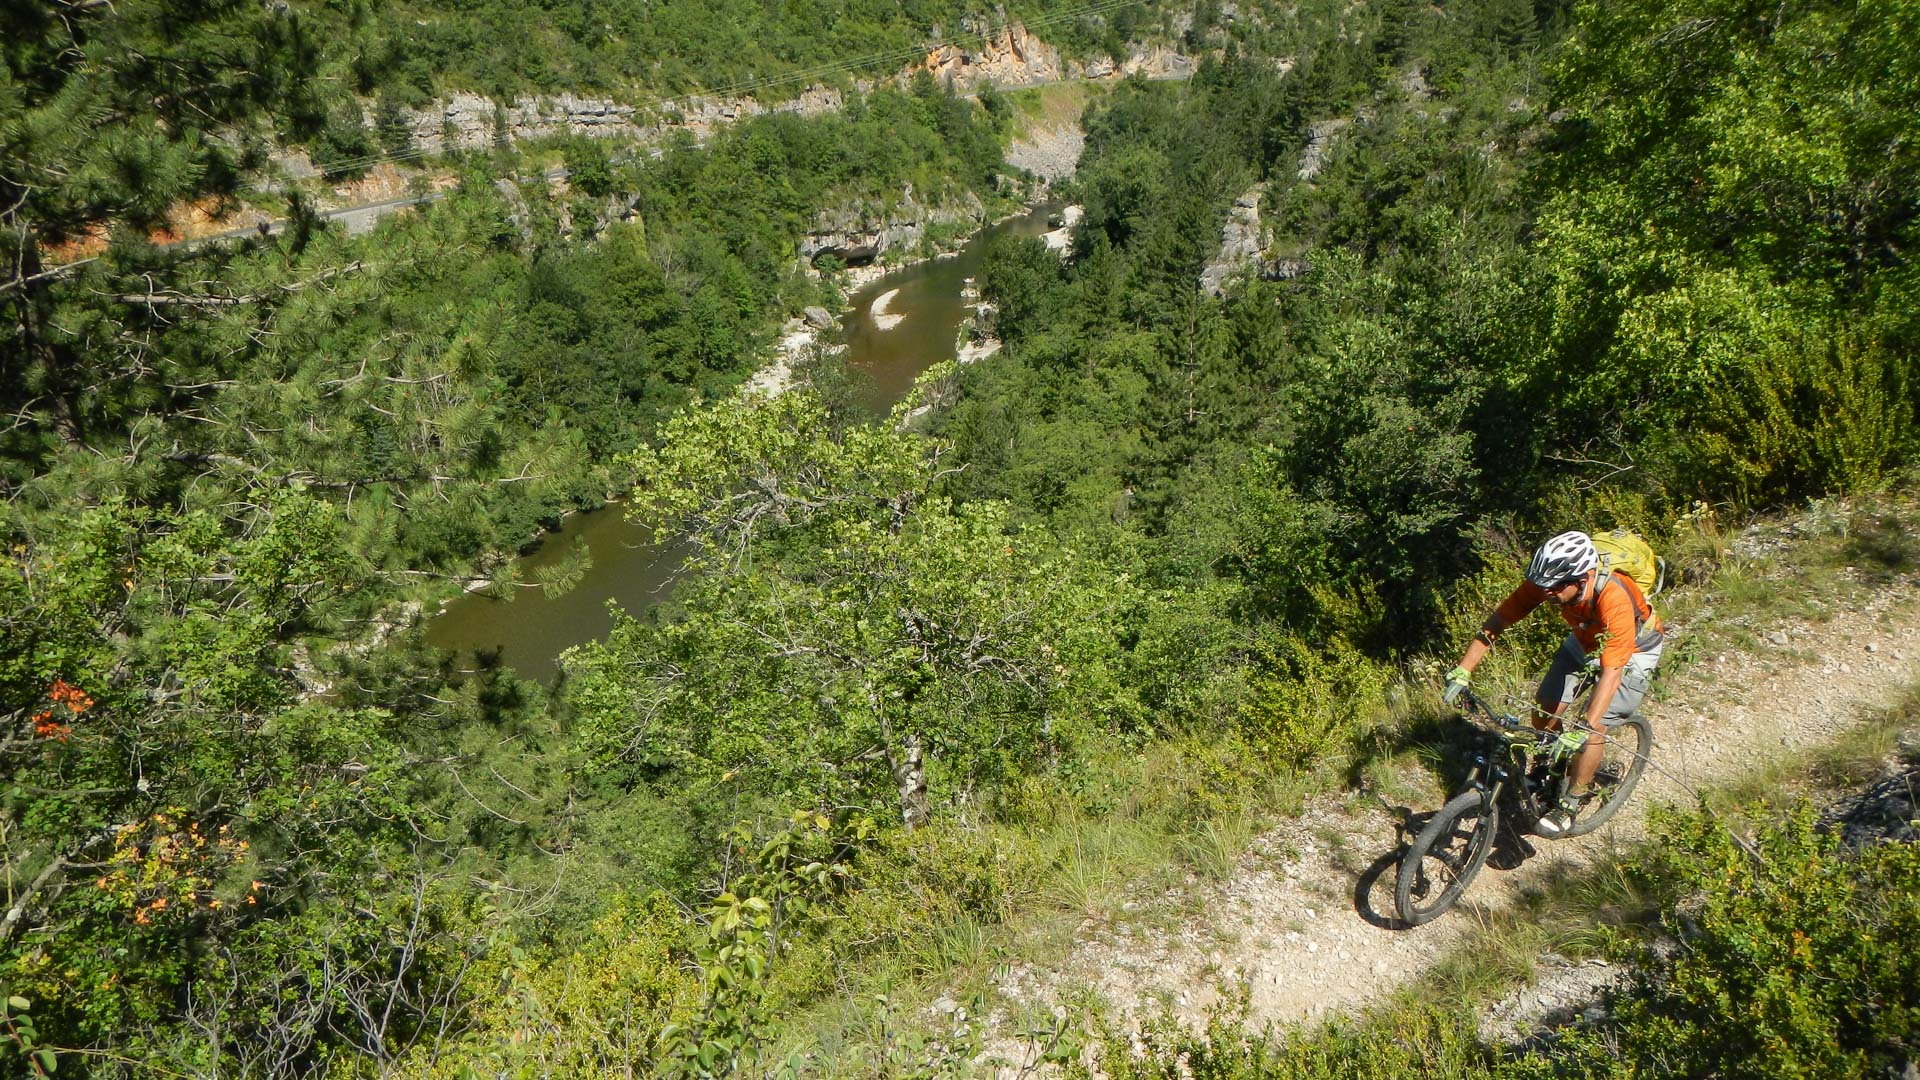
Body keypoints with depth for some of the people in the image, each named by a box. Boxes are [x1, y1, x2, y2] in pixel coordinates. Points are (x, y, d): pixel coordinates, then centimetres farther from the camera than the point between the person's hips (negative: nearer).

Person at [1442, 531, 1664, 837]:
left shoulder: (1614, 599, -43)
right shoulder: (1544, 583, -29)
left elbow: (1612, 671, -45)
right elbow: (1497, 620, -23)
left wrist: (1584, 730, -52)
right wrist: (1462, 671, -30)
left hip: (1633, 648, -5)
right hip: (1586, 638, 5)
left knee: (1595, 725, -14)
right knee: (1544, 712, -2)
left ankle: (1571, 803, 5)